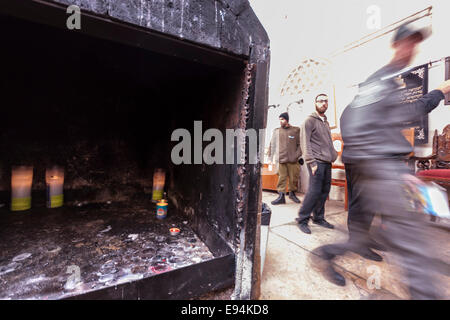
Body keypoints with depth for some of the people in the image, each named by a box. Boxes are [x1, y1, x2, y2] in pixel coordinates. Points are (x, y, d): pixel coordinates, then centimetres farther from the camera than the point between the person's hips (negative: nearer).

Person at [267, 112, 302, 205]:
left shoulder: (296, 130, 7)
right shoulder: (276, 131, 10)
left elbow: (300, 144, 5)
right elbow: (272, 144, 12)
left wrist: (298, 155, -4)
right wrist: (271, 156, 8)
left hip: (293, 160, 0)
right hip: (281, 159, 0)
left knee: (294, 178, 7)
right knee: (282, 178, 0)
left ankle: (292, 193, 29)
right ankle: (281, 196, 7)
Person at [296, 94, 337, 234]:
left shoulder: (326, 122, 22)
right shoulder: (309, 120, -2)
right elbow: (305, 143, -11)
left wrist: (334, 156, 15)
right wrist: (312, 162, -17)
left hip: (327, 162, 8)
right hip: (317, 162, -8)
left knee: (325, 191, 8)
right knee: (314, 191, -10)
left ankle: (318, 218, 22)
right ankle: (302, 219, 2)